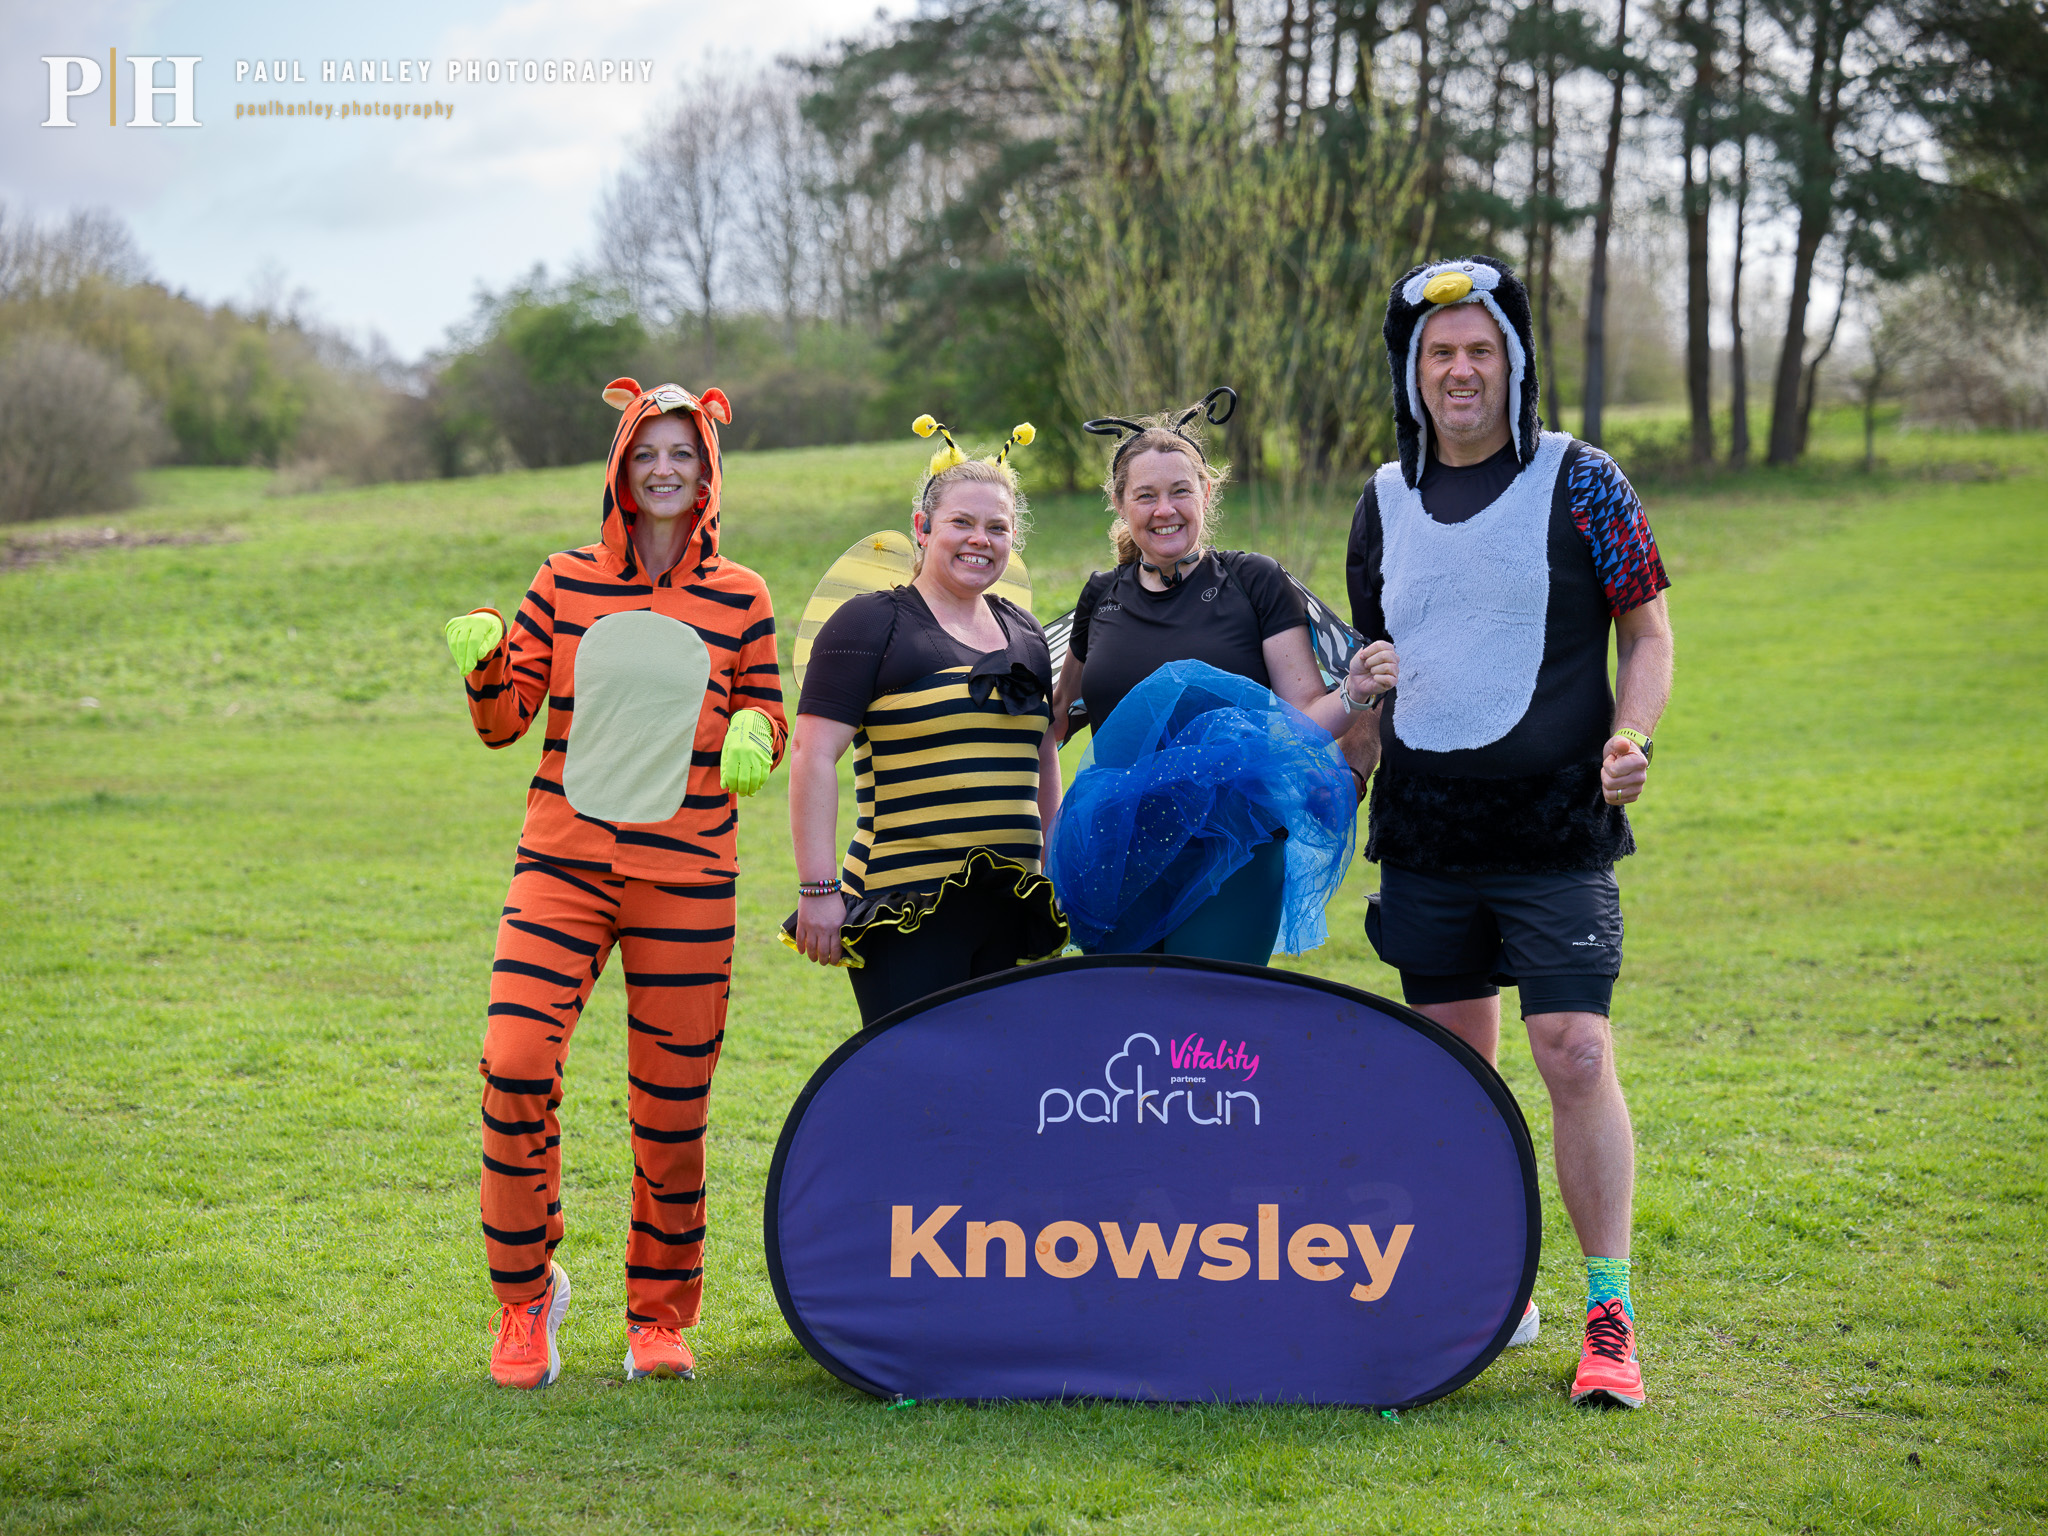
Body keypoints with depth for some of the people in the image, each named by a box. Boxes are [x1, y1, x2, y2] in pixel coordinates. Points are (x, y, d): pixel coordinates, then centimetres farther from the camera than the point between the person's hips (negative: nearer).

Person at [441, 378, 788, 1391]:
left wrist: (753, 733, -7)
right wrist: (483, 663, -12)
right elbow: (503, 722, 7)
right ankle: (525, 1292, 5)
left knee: (673, 1101, 3)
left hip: (687, 879, 0)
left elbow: (765, 710, 15)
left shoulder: (739, 598, 6)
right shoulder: (565, 583, 6)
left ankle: (659, 1314, 22)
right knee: (515, 1063, -15)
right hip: (562, 865, 0)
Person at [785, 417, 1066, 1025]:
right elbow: (813, 757, -8)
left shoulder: (1023, 633, 17)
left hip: (1010, 907, 6)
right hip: (906, 909, -6)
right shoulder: (870, 622, -3)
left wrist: (1058, 874, 22)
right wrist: (818, 888, -14)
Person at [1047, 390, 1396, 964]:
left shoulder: (1256, 583, 0)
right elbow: (1060, 707, 29)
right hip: (1117, 861, 4)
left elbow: (1305, 714, -2)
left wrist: (1353, 696, -21)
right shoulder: (1102, 598, 12)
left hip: (1228, 856, -4)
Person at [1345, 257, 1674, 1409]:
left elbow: (1648, 632, 2)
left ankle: (1612, 1315, -5)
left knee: (1576, 1054, -12)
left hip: (1558, 832, -4)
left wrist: (1630, 736, -15)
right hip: (1425, 838, 4)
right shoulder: (1387, 501, 11)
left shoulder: (1580, 481, -1)